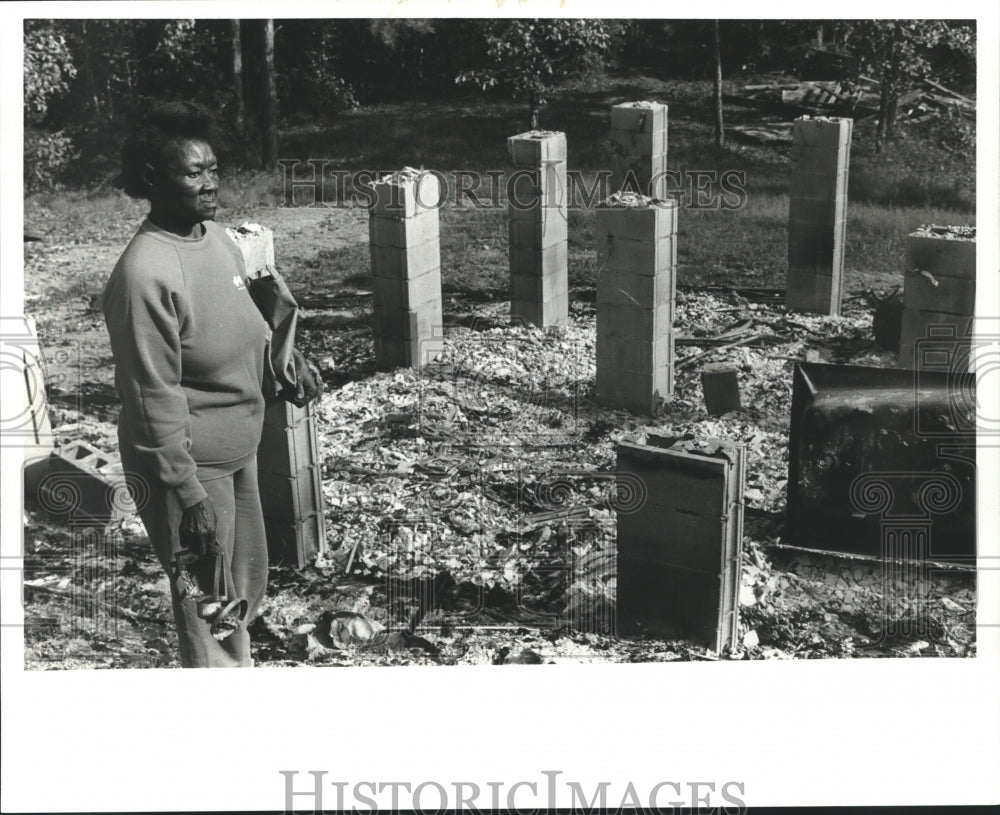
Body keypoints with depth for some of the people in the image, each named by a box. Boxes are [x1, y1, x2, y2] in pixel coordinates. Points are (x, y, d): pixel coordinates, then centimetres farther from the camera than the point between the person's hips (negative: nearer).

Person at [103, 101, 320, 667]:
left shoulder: (217, 236, 2)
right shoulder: (146, 272, -24)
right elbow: (156, 398, -23)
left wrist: (286, 355, 4)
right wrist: (190, 497, -22)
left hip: (240, 450, 9)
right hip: (190, 466, -9)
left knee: (245, 589, 23)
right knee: (211, 607, 5)